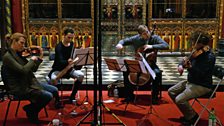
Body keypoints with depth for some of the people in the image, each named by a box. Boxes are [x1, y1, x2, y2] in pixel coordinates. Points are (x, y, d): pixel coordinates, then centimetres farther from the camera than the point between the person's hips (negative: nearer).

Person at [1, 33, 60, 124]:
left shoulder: (18, 54, 13)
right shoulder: (7, 56, -14)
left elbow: (33, 69, 12)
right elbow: (23, 70, -27)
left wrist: (40, 57, 2)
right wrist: (32, 59, -12)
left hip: (29, 83, 9)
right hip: (19, 88, -9)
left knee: (54, 90, 3)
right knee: (48, 96, -20)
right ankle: (30, 110, 5)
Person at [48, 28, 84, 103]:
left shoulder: (72, 45, 2)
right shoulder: (59, 47, -16)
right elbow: (60, 61, -29)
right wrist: (67, 62, -51)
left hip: (69, 68, 5)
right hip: (58, 69, -5)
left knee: (81, 75, -21)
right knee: (53, 78, -35)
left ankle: (72, 96, -6)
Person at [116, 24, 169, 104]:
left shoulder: (155, 38, -9)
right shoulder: (136, 39, -2)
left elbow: (166, 46, -20)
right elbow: (124, 41, 8)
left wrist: (152, 46, -30)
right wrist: (120, 44, -17)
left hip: (150, 63, -2)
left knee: (158, 73, -32)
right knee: (126, 71, -21)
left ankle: (154, 96, -13)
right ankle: (130, 95, -4)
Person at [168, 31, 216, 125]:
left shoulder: (209, 57, -21)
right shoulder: (196, 52, 2)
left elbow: (201, 74, -29)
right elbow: (187, 60, 16)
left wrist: (190, 67, -41)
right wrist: (181, 65, -5)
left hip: (202, 86, -9)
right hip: (190, 81, 9)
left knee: (179, 100, -23)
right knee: (171, 92, 9)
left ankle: (192, 117, 5)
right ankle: (188, 113, 18)